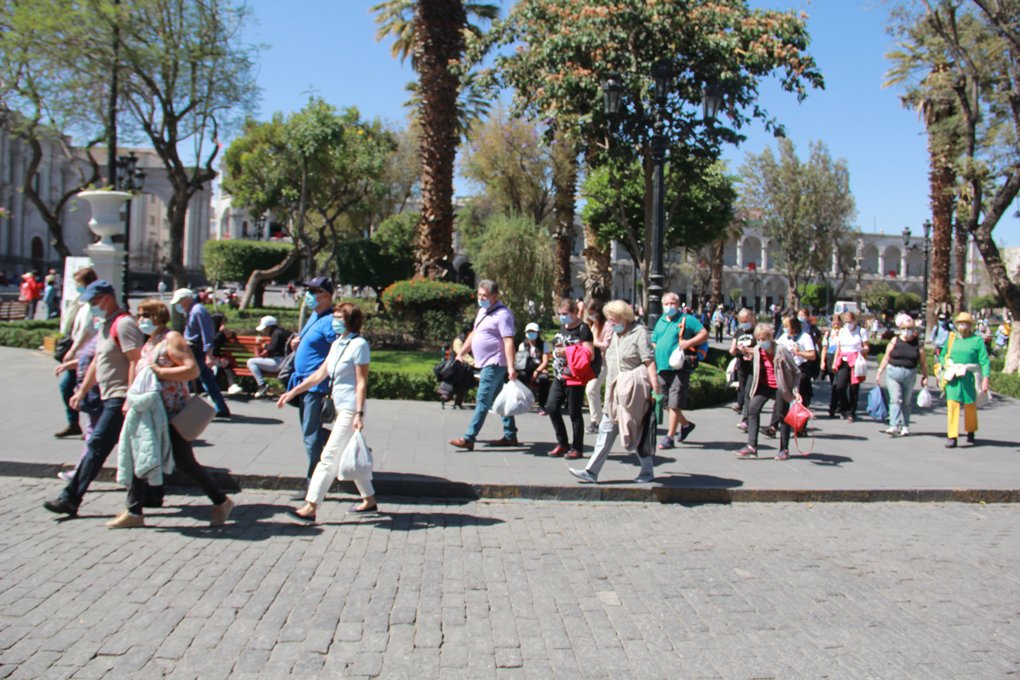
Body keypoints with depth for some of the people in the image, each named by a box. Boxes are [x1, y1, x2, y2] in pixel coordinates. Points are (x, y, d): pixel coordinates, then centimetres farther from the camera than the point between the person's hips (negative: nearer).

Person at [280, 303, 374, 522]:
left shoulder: (358, 345, -12)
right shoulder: (337, 344, 13)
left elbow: (362, 382, -15)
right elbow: (320, 374, 17)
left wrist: (359, 413, -19)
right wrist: (292, 392, 16)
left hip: (350, 409, -9)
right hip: (341, 408, 9)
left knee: (329, 457, -8)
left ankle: (310, 508, -5)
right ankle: (369, 500, 26)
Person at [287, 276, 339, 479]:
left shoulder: (329, 321, -17)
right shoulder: (314, 316, 14)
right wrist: (297, 345, 7)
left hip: (316, 385, -10)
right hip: (305, 384, 10)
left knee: (311, 435, -4)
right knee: (312, 432, 18)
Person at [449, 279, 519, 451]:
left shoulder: (502, 314, -14)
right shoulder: (482, 311, 15)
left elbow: (509, 341, -21)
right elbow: (474, 334, 26)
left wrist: (511, 367, -28)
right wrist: (461, 353, 23)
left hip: (494, 364, -10)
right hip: (485, 364, 10)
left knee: (483, 400, -10)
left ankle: (468, 438, -11)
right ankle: (510, 436, 21)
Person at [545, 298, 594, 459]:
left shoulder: (583, 329, -9)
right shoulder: (562, 327, 16)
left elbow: (590, 355, -16)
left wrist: (567, 352, -18)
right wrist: (556, 350, 10)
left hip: (575, 378, -8)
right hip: (559, 376, 8)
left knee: (574, 413, 0)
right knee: (551, 407, 1)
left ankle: (577, 448, 13)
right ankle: (562, 443, 16)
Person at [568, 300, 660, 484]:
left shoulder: (639, 333, -9)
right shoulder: (614, 335, 14)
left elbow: (649, 362, -15)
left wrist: (655, 386, -21)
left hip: (634, 393, -7)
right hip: (615, 393, 7)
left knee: (639, 432, 4)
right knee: (606, 430, 4)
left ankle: (648, 472, 19)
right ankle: (591, 472, 5)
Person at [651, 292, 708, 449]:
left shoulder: (687, 320, -1)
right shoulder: (660, 321, 16)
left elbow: (704, 334, -5)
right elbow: (654, 343, 21)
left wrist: (689, 342, -19)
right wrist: (653, 362, 9)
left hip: (679, 368, -6)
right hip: (662, 368, 7)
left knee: (674, 404, -7)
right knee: (666, 403, 14)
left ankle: (670, 437, 0)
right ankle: (686, 424, 36)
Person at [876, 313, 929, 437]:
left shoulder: (917, 343, 2)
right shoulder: (895, 341, 0)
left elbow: (922, 362, 5)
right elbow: (886, 358, 4)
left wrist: (925, 377, 2)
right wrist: (879, 372, 3)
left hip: (910, 375, 1)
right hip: (893, 373, -1)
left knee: (907, 402, 12)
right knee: (895, 399, -10)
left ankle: (905, 426, 23)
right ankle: (894, 427, -16)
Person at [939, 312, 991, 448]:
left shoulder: (977, 340, -1)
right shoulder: (951, 338, 9)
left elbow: (985, 361, -6)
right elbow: (942, 355, 18)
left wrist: (985, 378, -17)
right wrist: (946, 365, -3)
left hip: (969, 377, -2)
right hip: (953, 377, 2)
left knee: (970, 406, 11)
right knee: (952, 405, -7)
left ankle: (970, 432, 35)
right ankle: (952, 437, -7)